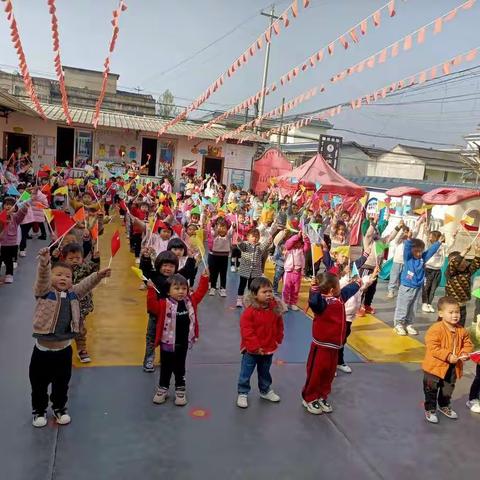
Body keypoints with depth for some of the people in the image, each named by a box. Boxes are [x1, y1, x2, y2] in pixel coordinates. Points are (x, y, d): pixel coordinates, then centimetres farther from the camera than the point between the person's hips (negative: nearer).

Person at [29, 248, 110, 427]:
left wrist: (98, 275, -24)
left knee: (62, 384, 18)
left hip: (64, 349, 3)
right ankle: (39, 411, 36)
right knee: (39, 384, 14)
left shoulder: (73, 293, 1)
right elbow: (42, 278, -29)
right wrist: (44, 263, -48)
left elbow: (86, 284, -7)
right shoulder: (44, 292, -12)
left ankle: (60, 408, 40)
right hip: (43, 349, -3)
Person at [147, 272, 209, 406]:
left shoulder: (191, 301, -2)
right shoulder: (164, 304, -17)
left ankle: (180, 390, 31)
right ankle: (162, 389, 32)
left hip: (184, 343, 3)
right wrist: (151, 290, -39)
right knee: (166, 368, 15)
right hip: (167, 343, -3)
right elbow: (152, 306, -30)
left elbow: (200, 292, 8)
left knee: (180, 368, 17)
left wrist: (204, 278, 2)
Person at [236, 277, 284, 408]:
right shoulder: (250, 310, -23)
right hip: (251, 350, -5)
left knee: (265, 372, 24)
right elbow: (246, 331, -21)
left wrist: (277, 341, 5)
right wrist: (255, 347, -20)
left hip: (269, 349, 5)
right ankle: (242, 394, 25)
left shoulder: (276, 308, -6)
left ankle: (265, 390, 44)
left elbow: (279, 327, 9)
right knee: (245, 373, 8)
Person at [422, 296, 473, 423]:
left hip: (453, 368, 6)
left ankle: (444, 406, 48)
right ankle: (430, 410, 25)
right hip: (435, 366, -6)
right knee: (431, 390, 7)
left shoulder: (461, 330, -2)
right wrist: (448, 356, -30)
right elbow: (433, 348, -26)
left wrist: (465, 353, -12)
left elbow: (468, 344, 8)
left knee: (448, 389, 24)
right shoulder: (435, 329, -23)